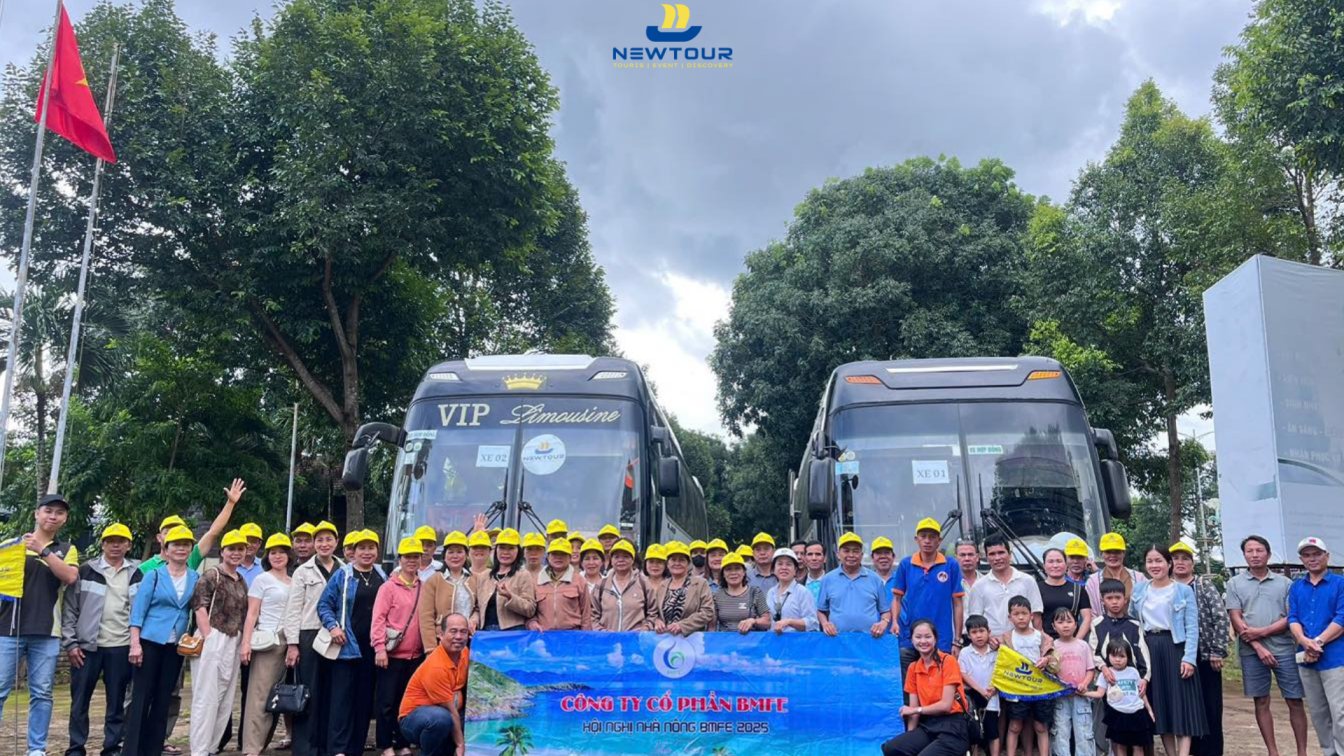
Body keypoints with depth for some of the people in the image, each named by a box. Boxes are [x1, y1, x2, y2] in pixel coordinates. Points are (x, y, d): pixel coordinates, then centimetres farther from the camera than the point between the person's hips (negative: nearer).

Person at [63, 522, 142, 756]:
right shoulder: (86, 571, 2)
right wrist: (70, 643, -5)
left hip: (121, 647, 1)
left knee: (117, 702, 6)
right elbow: (69, 608, 1)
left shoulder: (137, 574, 6)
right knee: (80, 700, 4)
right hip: (87, 646, -1)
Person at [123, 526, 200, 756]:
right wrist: (135, 643, -13)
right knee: (141, 696, -3)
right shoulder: (154, 575, -3)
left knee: (163, 698, 8)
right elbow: (138, 609, -6)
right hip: (150, 642, -3)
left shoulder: (196, 579, 6)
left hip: (176, 645, 4)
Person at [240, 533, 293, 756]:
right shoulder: (262, 580, 2)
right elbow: (252, 614, -3)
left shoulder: (294, 582, 15)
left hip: (289, 642, 5)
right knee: (260, 694, -9)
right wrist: (246, 642, -12)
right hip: (268, 640, -5)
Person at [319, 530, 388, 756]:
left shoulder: (383, 577, 12)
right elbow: (324, 605, 2)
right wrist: (333, 627, -13)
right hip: (347, 646, -3)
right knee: (342, 697, -5)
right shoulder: (342, 575, 1)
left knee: (365, 698, 7)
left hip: (372, 648, 4)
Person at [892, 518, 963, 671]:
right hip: (908, 640, 1)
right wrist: (895, 621, -9)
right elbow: (897, 598, 9)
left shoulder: (951, 566, 0)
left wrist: (957, 641, 1)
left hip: (941, 641, -1)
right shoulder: (905, 565, 4)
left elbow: (957, 604, 3)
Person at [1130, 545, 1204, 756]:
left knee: (1181, 705, -5)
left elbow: (1192, 627, -6)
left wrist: (1189, 657, -15)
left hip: (1174, 647, -4)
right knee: (1159, 707, 7)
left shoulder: (1184, 591, -1)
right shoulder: (1139, 590, 9)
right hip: (1148, 649, 4)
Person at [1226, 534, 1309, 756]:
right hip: (1251, 652, 0)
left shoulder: (1284, 583, 6)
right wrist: (1259, 648, -9)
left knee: (1295, 701, 2)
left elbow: (1291, 618, -1)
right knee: (1261, 702, 5)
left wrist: (1261, 632, -12)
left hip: (1284, 649, 0)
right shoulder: (1235, 583, 6)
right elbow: (1236, 620, -1)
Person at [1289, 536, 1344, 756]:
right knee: (1317, 713, 12)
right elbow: (1292, 618, 4)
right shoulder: (1296, 588, 13)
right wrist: (1305, 642, -15)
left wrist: (1317, 642, -17)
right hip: (1305, 659, 5)